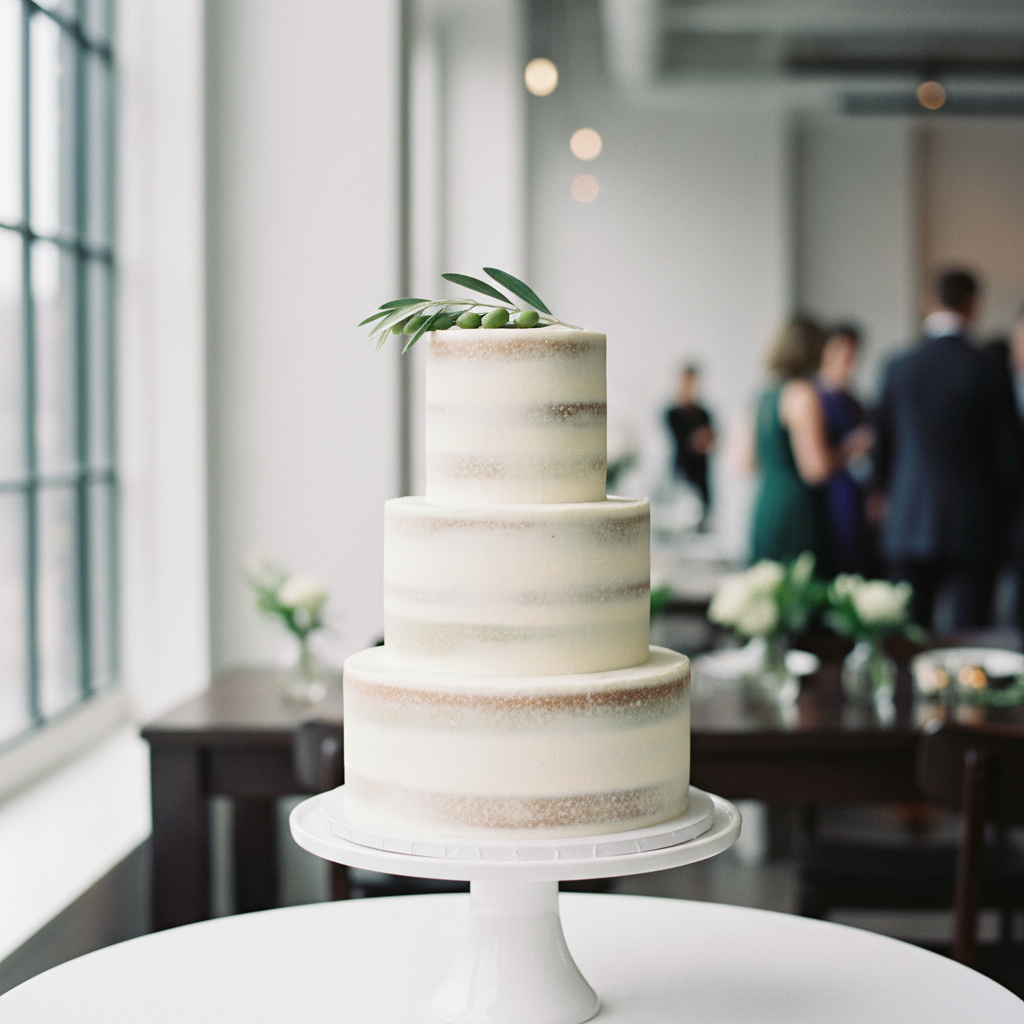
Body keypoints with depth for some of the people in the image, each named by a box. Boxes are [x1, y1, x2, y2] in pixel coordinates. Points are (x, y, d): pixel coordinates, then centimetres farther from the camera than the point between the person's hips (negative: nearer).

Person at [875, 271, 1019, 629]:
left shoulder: (899, 368, 0)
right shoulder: (991, 372, -7)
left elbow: (882, 449, 7)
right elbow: (1007, 455, -3)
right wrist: (1001, 516, 12)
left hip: (909, 525, 2)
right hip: (974, 530, -2)